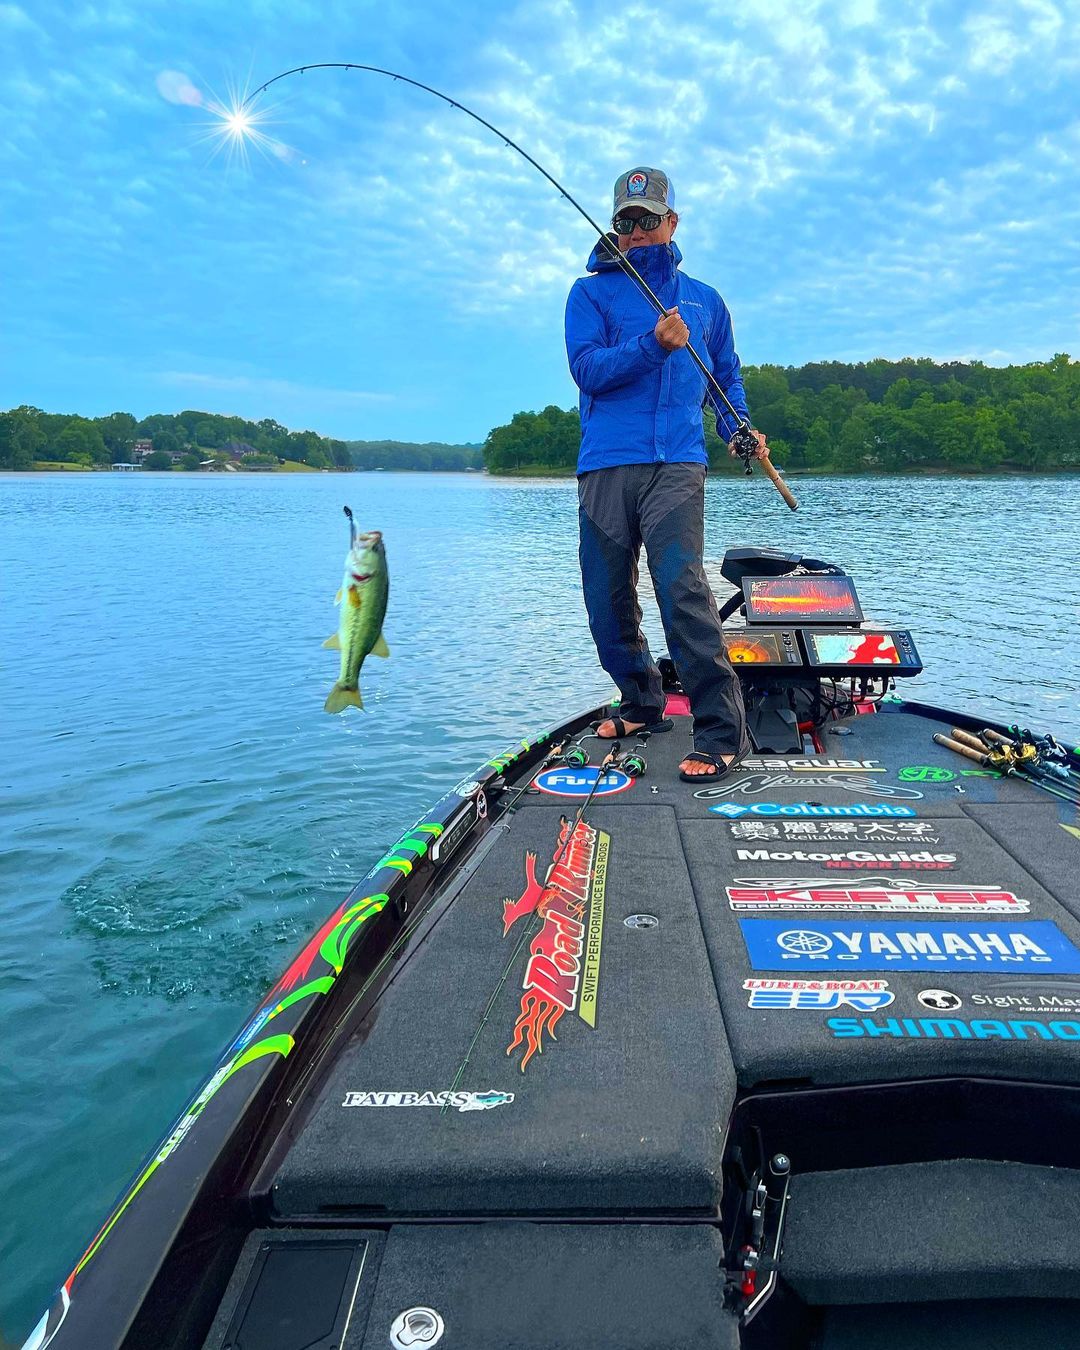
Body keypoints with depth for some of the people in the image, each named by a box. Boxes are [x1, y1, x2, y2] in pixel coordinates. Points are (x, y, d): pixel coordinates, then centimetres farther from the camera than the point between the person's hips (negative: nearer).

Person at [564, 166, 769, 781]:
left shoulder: (705, 300, 21)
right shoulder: (591, 292, 13)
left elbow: (727, 377, 28)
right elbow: (588, 369, -2)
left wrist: (740, 425, 8)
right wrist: (652, 344, -16)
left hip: (676, 463, -1)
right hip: (605, 465, 1)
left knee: (682, 588, -19)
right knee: (608, 599, 4)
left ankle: (722, 733, -16)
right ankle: (642, 704, 25)